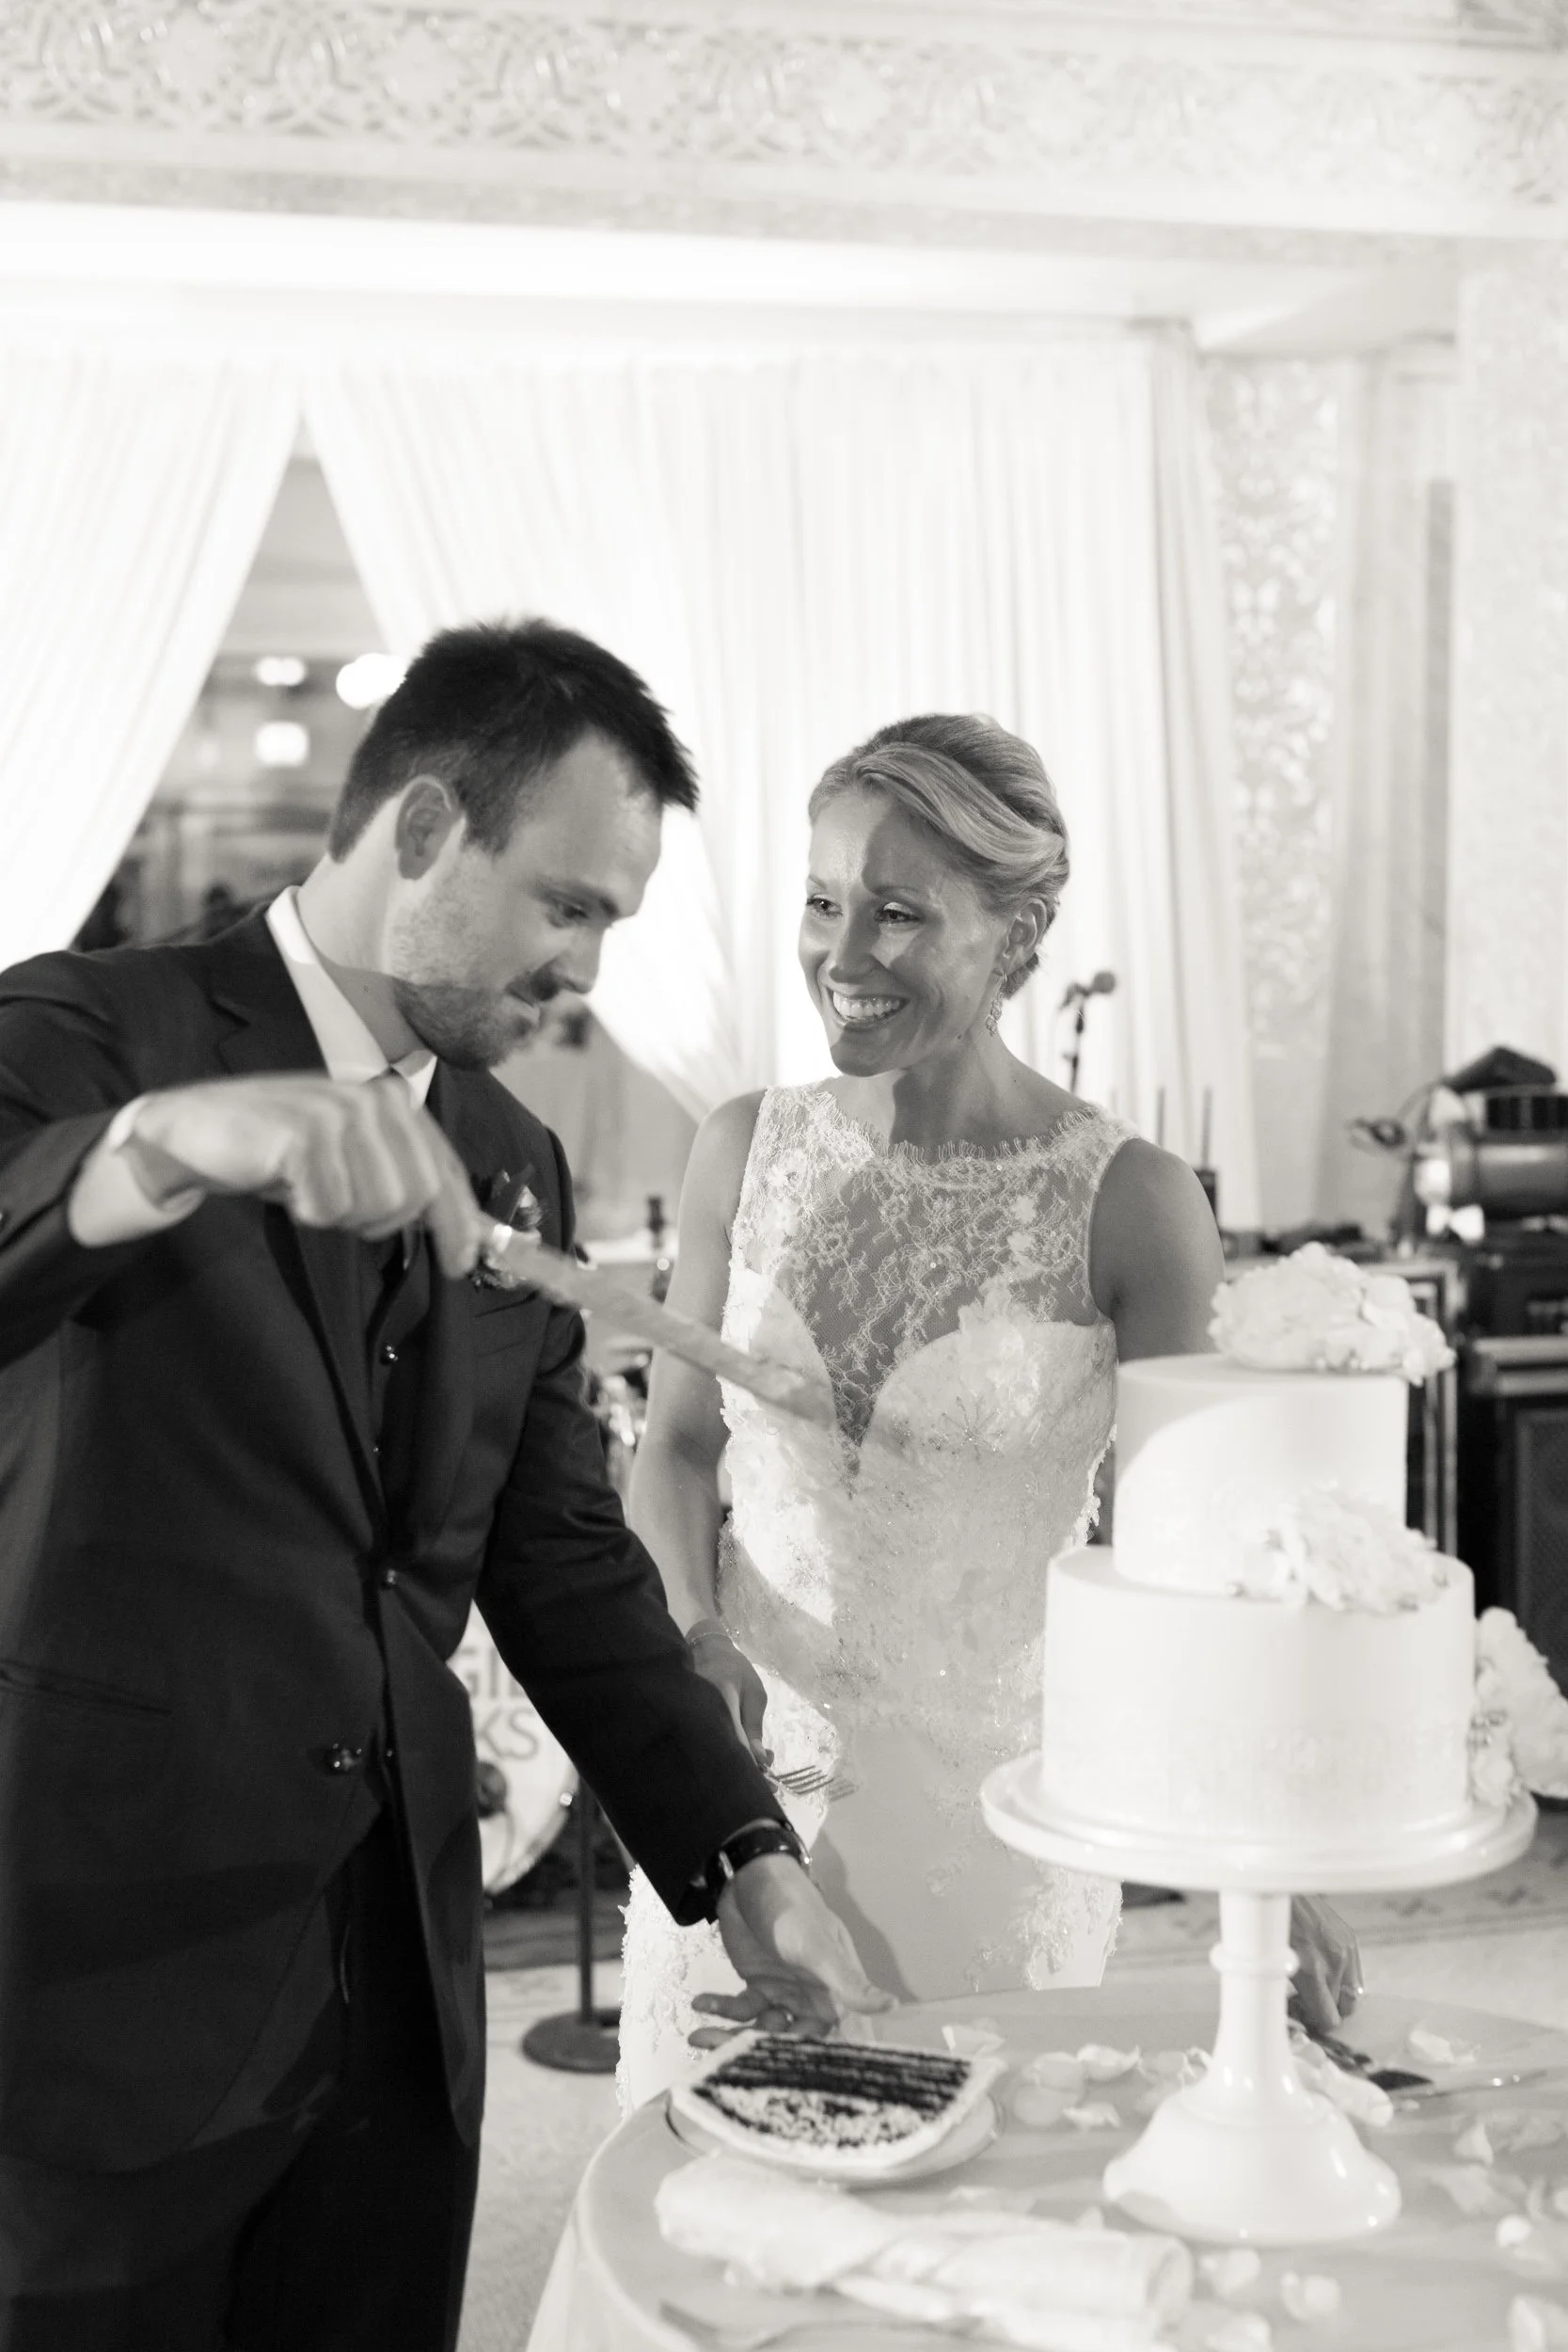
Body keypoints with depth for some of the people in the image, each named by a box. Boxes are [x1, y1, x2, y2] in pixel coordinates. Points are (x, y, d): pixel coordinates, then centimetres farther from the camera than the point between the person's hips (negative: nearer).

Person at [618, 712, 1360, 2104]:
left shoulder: (1132, 1206, -12)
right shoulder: (748, 1153, -2)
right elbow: (679, 1440, 8)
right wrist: (695, 1637, -11)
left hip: (994, 1815, -3)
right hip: (746, 1776, 3)